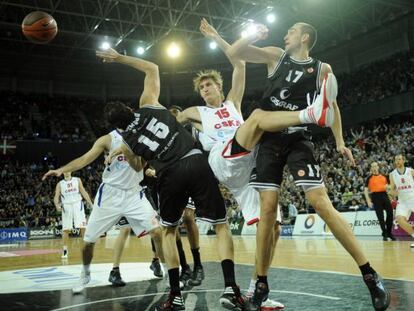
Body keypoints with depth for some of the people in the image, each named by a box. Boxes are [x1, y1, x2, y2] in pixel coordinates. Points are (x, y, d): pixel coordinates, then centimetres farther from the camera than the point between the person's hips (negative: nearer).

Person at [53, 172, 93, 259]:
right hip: (66, 206, 0)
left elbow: (83, 192, 8)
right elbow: (56, 197, 2)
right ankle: (65, 250, 10)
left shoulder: (77, 180, 8)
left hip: (77, 204, 0)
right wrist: (57, 205, -19)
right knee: (65, 229, 0)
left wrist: (91, 204, 1)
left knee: (82, 227, -7)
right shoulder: (60, 184, 7)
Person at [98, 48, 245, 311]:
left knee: (168, 230, 23)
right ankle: (231, 289, -3)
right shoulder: (148, 105, 13)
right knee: (222, 225, 9)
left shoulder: (128, 143, 14)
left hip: (170, 175, 0)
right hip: (196, 162, 0)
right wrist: (119, 58, 32)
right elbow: (152, 68, 26)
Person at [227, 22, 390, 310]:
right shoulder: (276, 56, 11)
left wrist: (340, 142, 8)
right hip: (269, 138, 2)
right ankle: (261, 284, 8)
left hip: (298, 139, -1)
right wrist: (255, 34, -6)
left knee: (321, 203, -13)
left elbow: (331, 105, 15)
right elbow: (233, 53, 7)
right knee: (268, 208, -4)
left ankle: (370, 275, -5)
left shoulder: (322, 69, 8)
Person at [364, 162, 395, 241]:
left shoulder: (384, 176, 14)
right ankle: (384, 234, 7)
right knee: (380, 216, -3)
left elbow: (387, 185, 25)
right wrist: (368, 201, -10)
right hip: (376, 196, -4)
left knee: (390, 213, -2)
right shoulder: (369, 178, 2)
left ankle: (389, 232, 14)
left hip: (384, 195, 4)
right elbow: (365, 190, -1)